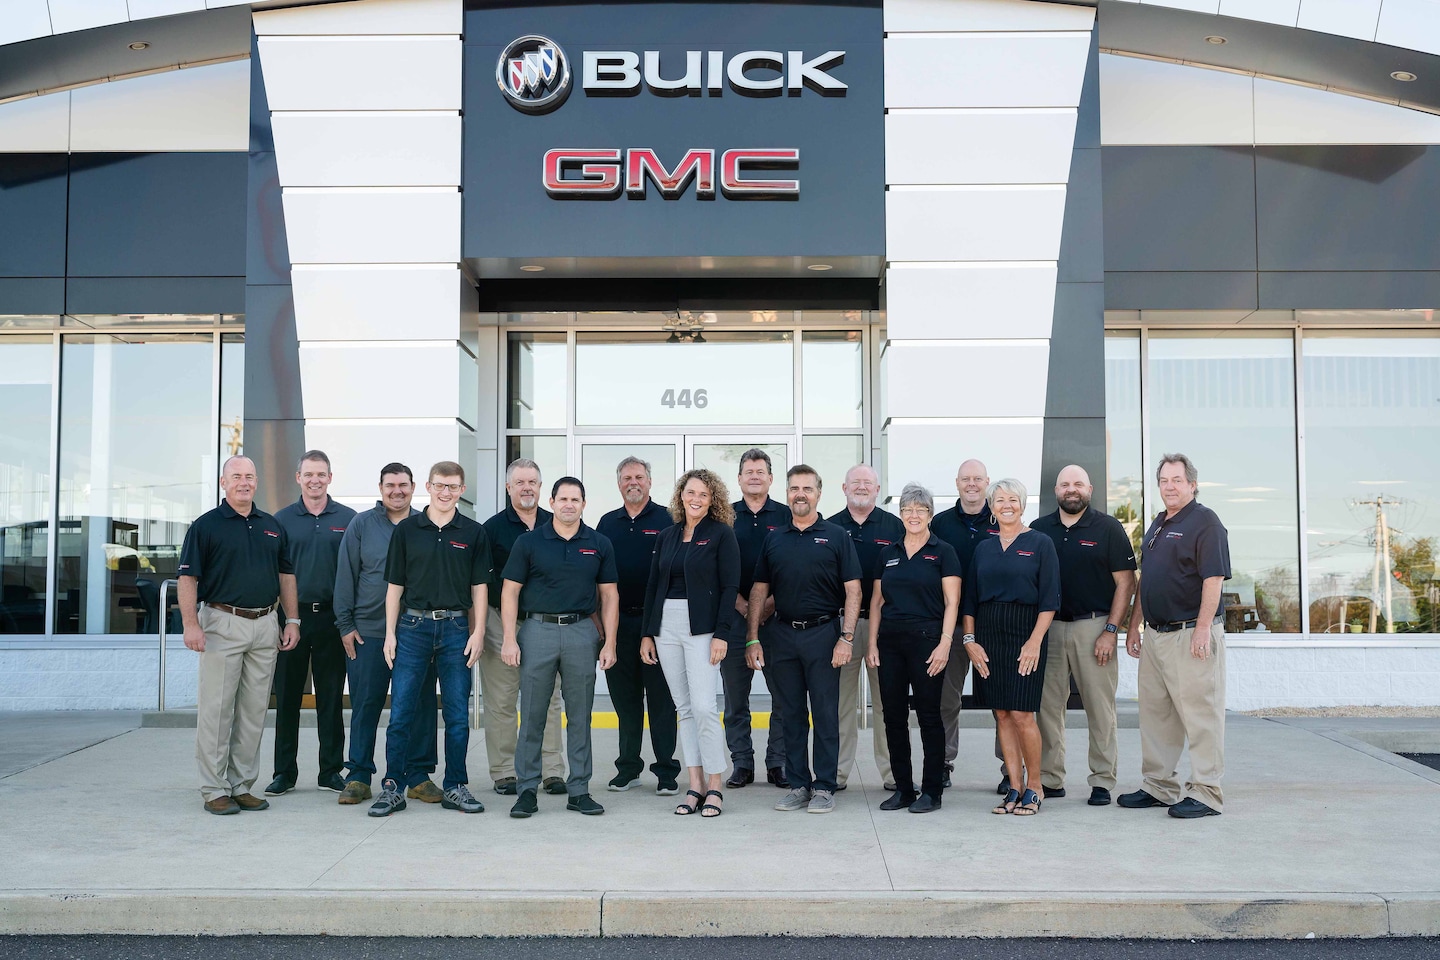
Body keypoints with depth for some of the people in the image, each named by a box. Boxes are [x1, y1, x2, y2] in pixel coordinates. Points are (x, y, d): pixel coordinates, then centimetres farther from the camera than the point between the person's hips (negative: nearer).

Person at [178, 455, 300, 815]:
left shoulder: (273, 526, 13)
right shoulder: (205, 526, -1)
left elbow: (286, 575, 16)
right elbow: (187, 577, -6)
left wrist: (292, 620, 9)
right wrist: (190, 623, -16)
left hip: (265, 626, 5)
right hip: (223, 623, -5)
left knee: (254, 712, 8)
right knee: (216, 710, -1)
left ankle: (242, 785, 17)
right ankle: (215, 790, 7)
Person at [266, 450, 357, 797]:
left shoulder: (348, 519, 4)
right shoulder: (282, 519, 6)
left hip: (332, 617, 0)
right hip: (292, 616, 1)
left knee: (331, 697, 6)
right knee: (287, 697, 5)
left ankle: (331, 771, 15)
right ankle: (284, 772, 15)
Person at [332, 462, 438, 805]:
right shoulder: (361, 525, 4)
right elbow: (345, 576, 4)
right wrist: (346, 624, -2)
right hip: (368, 632, -1)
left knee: (421, 705, 5)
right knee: (365, 706, 3)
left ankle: (420, 776, 14)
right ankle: (358, 777, 13)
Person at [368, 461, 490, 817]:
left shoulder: (473, 533, 5)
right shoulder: (406, 530, 5)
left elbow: (479, 587, 6)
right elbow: (395, 585, 6)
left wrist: (478, 632, -2)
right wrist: (390, 633, 0)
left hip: (456, 629, 1)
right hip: (413, 627, 0)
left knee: (457, 713, 5)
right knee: (401, 711, -1)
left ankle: (455, 787, 16)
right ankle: (393, 788, 9)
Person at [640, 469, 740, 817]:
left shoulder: (721, 534, -2)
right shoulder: (666, 536, 13)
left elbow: (730, 586, -7)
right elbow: (653, 585, 15)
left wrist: (721, 634, -14)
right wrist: (647, 633, 10)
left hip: (702, 627, -5)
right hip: (666, 626, 5)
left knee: (703, 706, -10)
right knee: (684, 708, 8)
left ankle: (714, 786, 2)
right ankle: (695, 785, 13)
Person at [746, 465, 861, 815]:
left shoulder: (836, 537, 0)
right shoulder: (773, 540, 10)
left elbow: (853, 590, -4)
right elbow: (760, 590, 11)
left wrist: (846, 638, -12)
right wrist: (752, 639, 4)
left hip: (823, 633, -3)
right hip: (783, 635, 3)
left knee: (825, 713, 1)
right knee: (791, 714, 8)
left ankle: (824, 787, 10)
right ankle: (798, 784, 17)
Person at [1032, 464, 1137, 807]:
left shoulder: (1108, 528, 2)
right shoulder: (1039, 529, 10)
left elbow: (1125, 583, 0)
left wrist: (1110, 631, -8)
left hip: (1093, 627, -3)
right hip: (1048, 627, 3)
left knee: (1100, 707, 0)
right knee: (1047, 706, 5)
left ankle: (1102, 781, 9)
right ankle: (1050, 779, 13)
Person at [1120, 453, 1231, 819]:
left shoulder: (1204, 522, -8)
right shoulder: (1158, 525, 18)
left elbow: (1214, 579, -16)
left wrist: (1203, 629, -22)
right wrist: (1134, 626, 19)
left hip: (1191, 634, -9)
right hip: (1156, 634, 9)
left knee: (1200, 714, -3)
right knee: (1155, 713, 12)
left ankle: (1205, 793, 4)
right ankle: (1158, 786, 21)